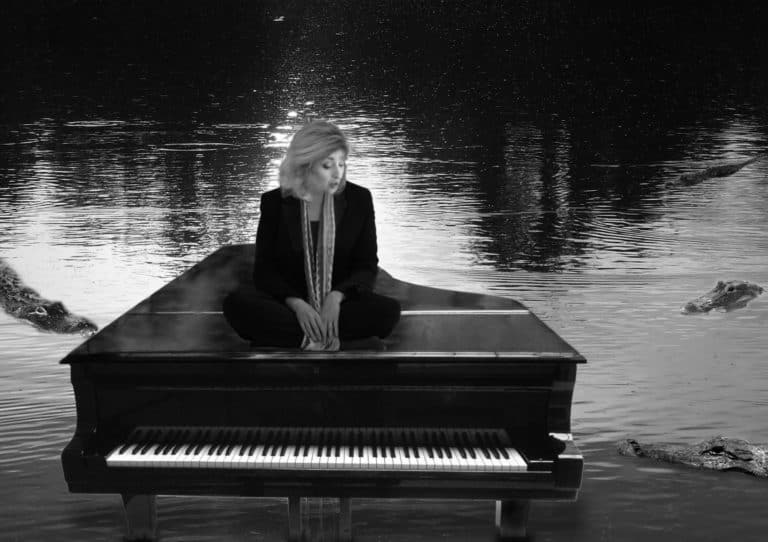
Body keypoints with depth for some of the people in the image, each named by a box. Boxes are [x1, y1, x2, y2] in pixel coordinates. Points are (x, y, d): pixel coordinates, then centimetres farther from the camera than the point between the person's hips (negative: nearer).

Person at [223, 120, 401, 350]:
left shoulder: (359, 199, 0)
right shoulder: (274, 202, 0)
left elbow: (367, 266, 2)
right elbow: (264, 269, -1)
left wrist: (336, 296, -19)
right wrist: (296, 304, -21)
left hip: (339, 303, 0)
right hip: (287, 303, 0)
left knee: (389, 310, -30)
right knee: (237, 303, -30)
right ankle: (334, 342, -34)